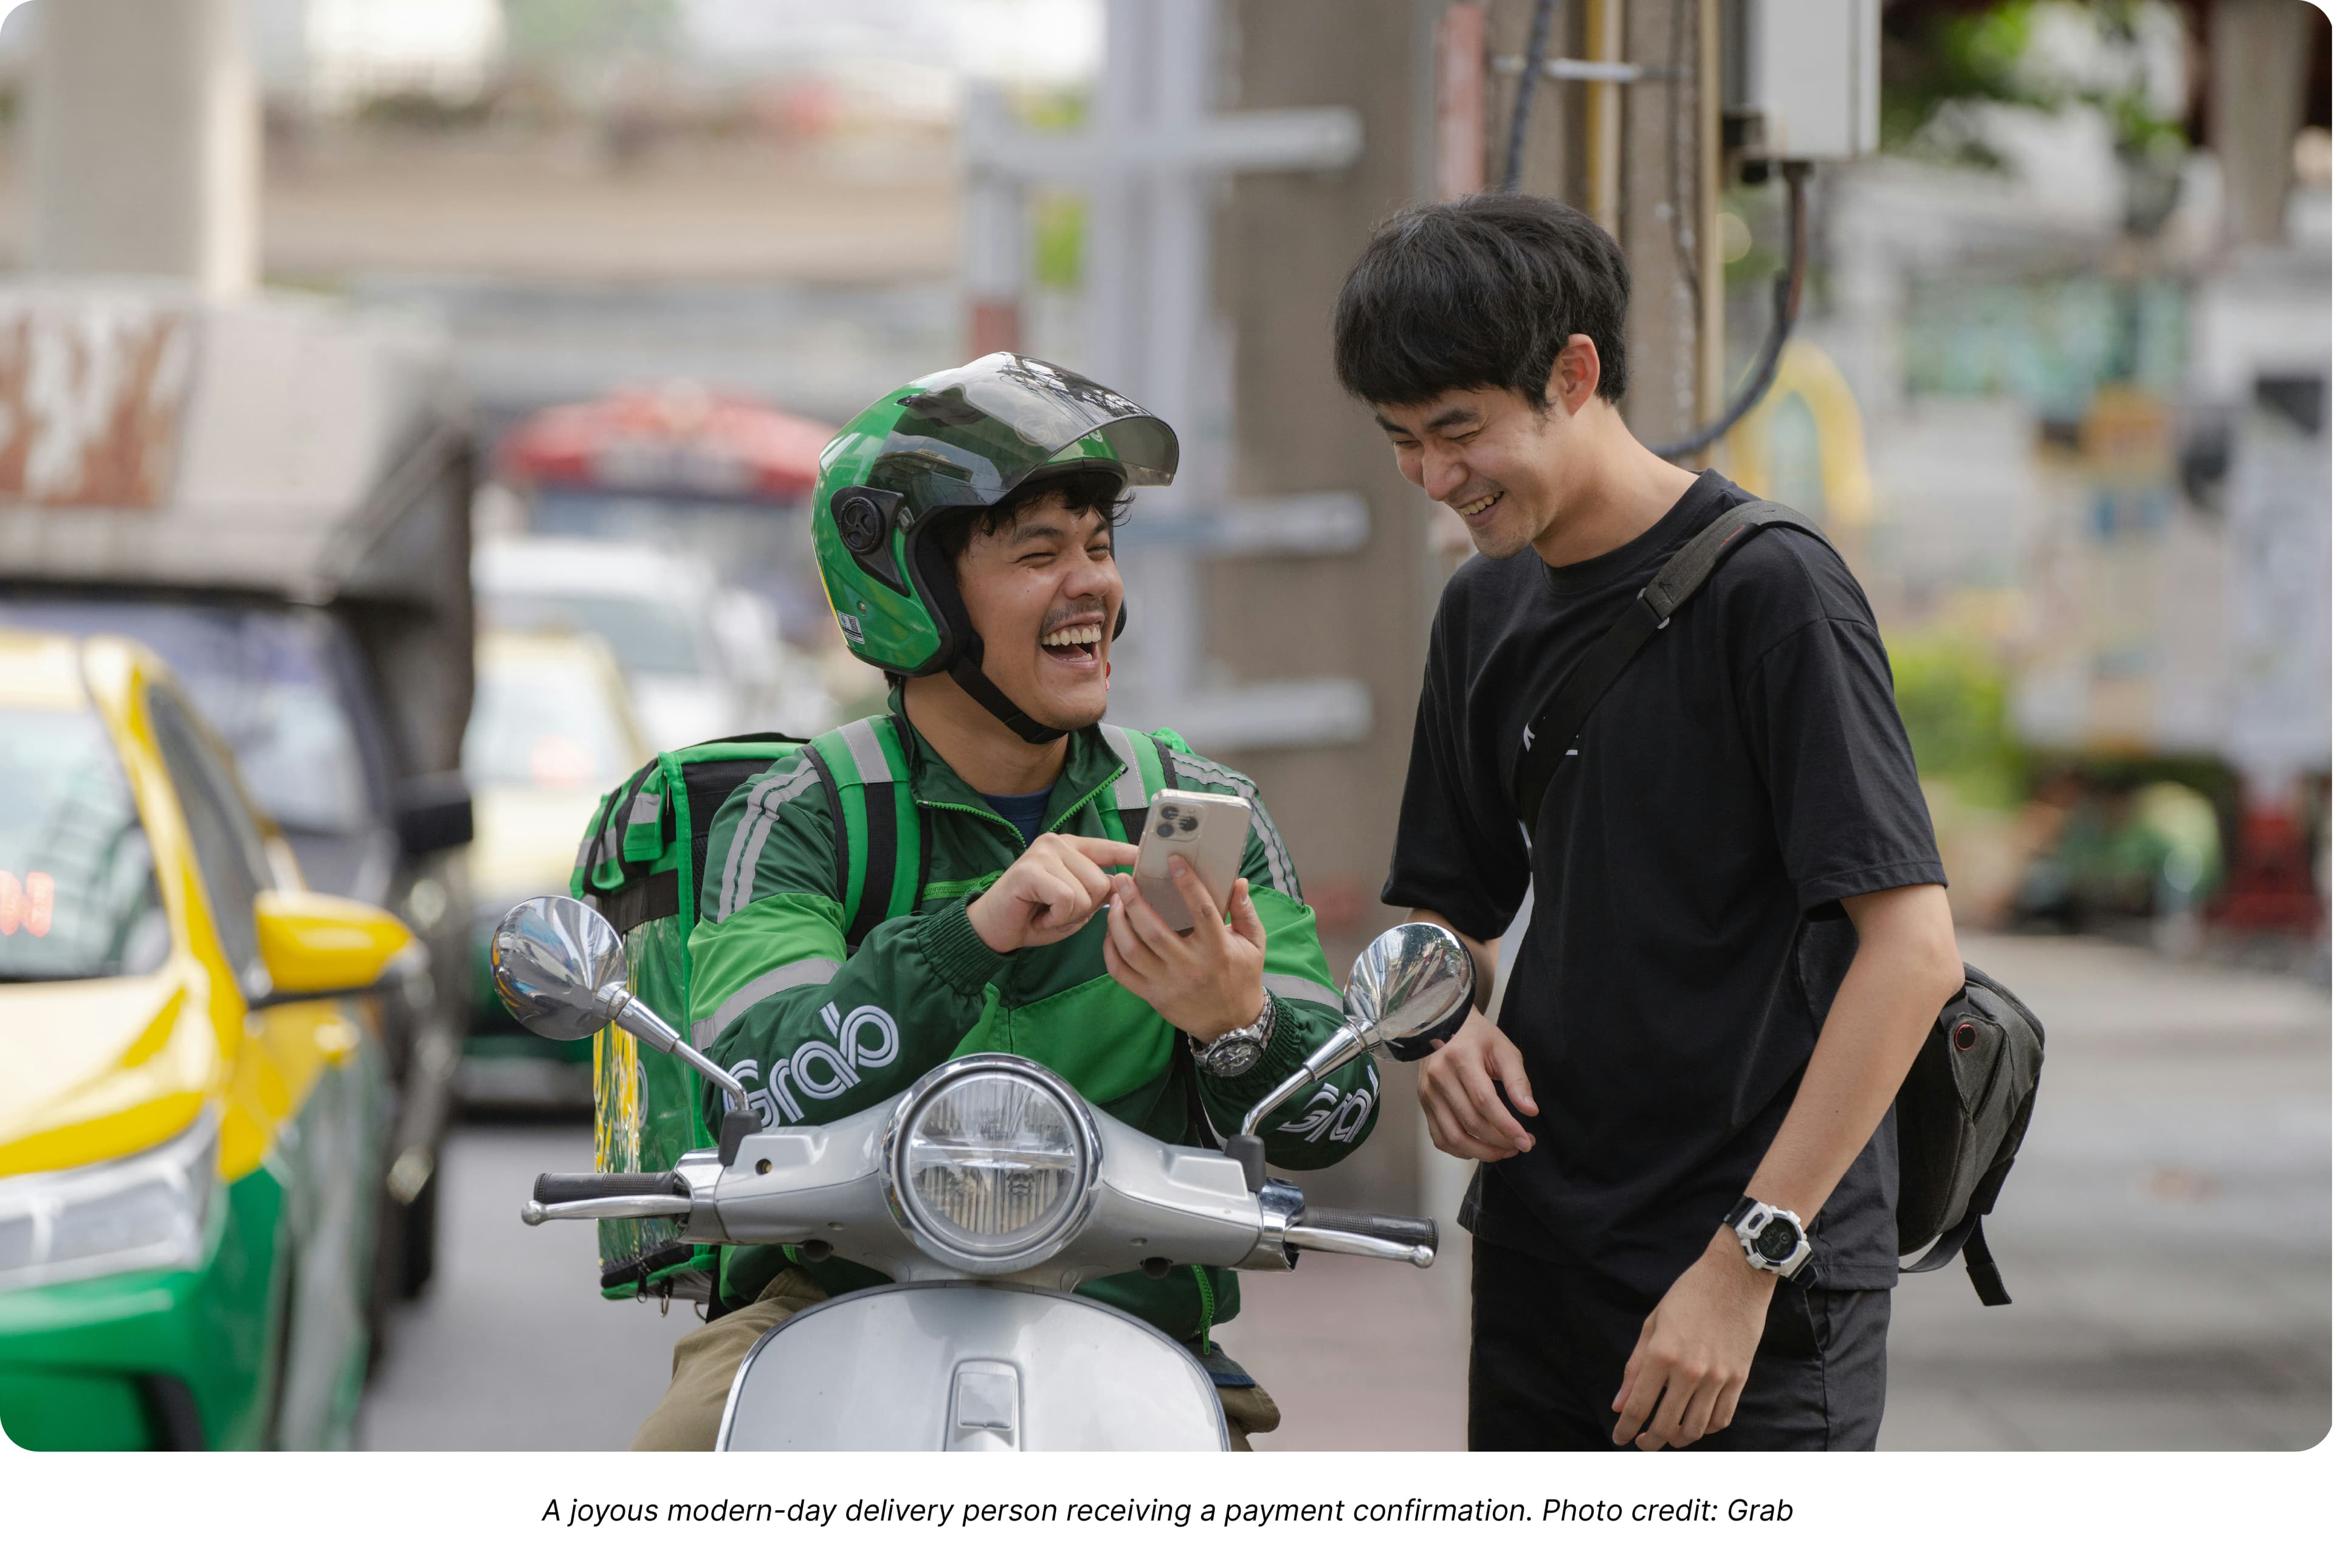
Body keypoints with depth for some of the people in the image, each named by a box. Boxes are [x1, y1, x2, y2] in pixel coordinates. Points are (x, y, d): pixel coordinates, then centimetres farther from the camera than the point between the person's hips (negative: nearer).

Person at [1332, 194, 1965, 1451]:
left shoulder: (1767, 591, -11)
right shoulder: (1485, 612, 12)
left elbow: (1913, 948, -17)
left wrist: (1748, 1257, -20)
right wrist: (1451, 1026, 0)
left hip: (1764, 1303, -7)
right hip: (1540, 1275, 7)